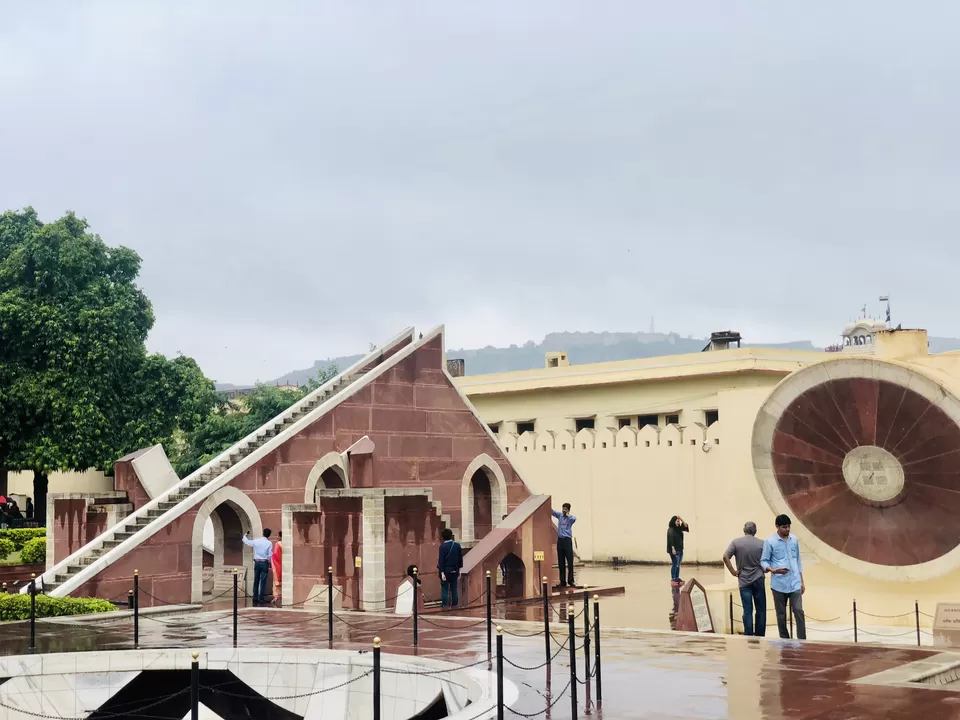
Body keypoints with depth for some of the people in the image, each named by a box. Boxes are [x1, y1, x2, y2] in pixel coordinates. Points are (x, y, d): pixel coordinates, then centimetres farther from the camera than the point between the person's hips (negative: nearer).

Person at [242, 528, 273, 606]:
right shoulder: (269, 543, -7)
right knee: (263, 581, -1)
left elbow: (246, 541, 14)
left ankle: (255, 597, 14)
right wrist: (270, 565, 5)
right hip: (264, 563, -3)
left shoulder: (256, 541, 0)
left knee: (256, 580, 12)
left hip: (257, 562, 3)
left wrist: (246, 535, 33)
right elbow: (270, 555, -7)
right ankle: (261, 599, -4)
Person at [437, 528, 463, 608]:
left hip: (445, 571, -4)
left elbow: (441, 560, -14)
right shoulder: (457, 545, 1)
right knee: (454, 590, 11)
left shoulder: (442, 547, -13)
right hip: (454, 571, 4)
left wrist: (442, 573, -12)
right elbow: (460, 558, 7)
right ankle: (454, 605, 13)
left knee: (444, 590, 2)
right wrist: (459, 570, 16)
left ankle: (445, 606, 2)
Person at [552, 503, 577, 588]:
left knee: (570, 561, -6)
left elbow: (574, 518, -22)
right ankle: (562, 581, 9)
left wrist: (567, 515, -7)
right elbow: (552, 511, 2)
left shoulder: (571, 518, 2)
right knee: (561, 562, 5)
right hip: (560, 540, 3)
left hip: (567, 540, -3)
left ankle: (570, 580, -1)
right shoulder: (559, 515, 13)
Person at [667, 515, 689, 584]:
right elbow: (670, 540, -18)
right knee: (675, 564, -8)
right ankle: (673, 579, -3)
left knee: (678, 564, 10)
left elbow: (686, 527, 7)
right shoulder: (670, 530, -12)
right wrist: (673, 549, -24)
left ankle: (677, 578, 16)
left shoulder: (679, 528, 10)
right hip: (674, 550, -8)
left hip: (680, 549, 8)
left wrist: (682, 520, -4)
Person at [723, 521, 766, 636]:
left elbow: (725, 556, -12)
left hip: (743, 580, 0)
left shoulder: (736, 542, -3)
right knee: (761, 609, 9)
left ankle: (748, 637, 3)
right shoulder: (761, 543, -3)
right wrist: (763, 569, 11)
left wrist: (733, 572, -6)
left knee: (747, 610, 3)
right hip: (758, 579, 0)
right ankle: (759, 636, 11)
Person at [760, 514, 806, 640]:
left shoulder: (794, 539, 7)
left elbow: (798, 560, 14)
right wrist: (773, 570, -23)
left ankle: (802, 641, -3)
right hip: (779, 584, -2)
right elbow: (763, 561, -3)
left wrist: (802, 581, 14)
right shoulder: (769, 541, -6)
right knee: (781, 614, 6)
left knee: (799, 611, -6)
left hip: (795, 583, 2)